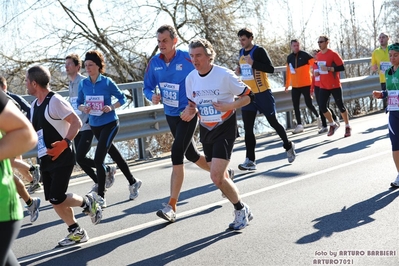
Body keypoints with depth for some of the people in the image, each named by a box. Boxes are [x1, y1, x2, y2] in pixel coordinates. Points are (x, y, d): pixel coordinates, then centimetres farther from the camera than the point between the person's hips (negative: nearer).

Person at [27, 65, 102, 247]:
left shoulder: (55, 100, -15)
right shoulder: (34, 104, 11)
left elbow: (76, 123, -18)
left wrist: (65, 143, -27)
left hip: (62, 158, -9)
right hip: (45, 159, 9)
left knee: (57, 198, -13)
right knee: (53, 199, 7)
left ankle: (87, 202, 14)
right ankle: (76, 232, 19)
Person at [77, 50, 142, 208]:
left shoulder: (107, 82, -12)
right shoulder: (83, 84, 0)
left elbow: (122, 98, -4)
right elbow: (78, 103, 8)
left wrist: (111, 107, -20)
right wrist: (83, 108, -13)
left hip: (110, 124, -5)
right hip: (94, 125, 6)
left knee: (98, 159, -15)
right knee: (114, 155, 18)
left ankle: (100, 196, -7)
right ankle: (133, 182, 36)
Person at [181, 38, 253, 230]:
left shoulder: (224, 75, -16)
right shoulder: (190, 78, 1)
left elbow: (248, 96, -8)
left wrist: (229, 106, -23)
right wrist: (191, 111, -7)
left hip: (225, 129, -6)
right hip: (205, 131, 6)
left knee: (217, 177, -16)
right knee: (220, 177, 11)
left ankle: (241, 209, 8)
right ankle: (243, 212, 30)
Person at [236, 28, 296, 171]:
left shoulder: (259, 51, -11)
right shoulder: (242, 52, 11)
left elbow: (270, 69, -18)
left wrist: (253, 63, -27)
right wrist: (239, 70, 4)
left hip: (262, 93, -6)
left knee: (273, 122, 7)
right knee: (248, 128, -3)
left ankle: (288, 146, 31)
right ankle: (250, 160, -3)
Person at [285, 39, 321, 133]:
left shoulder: (304, 55, -9)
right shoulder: (289, 58, 8)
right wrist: (287, 85, 17)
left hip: (306, 84, -5)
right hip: (295, 86, 5)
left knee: (308, 104, -4)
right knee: (296, 106, 2)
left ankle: (318, 117, 23)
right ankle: (299, 125, 7)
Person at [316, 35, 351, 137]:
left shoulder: (333, 54, -13)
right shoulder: (318, 55, 7)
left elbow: (342, 67, -15)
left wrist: (328, 68, -24)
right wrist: (317, 72, 2)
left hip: (335, 85, -5)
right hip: (323, 86, 5)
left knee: (341, 106, 3)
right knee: (322, 107, -2)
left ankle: (347, 127, 19)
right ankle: (332, 125, 20)